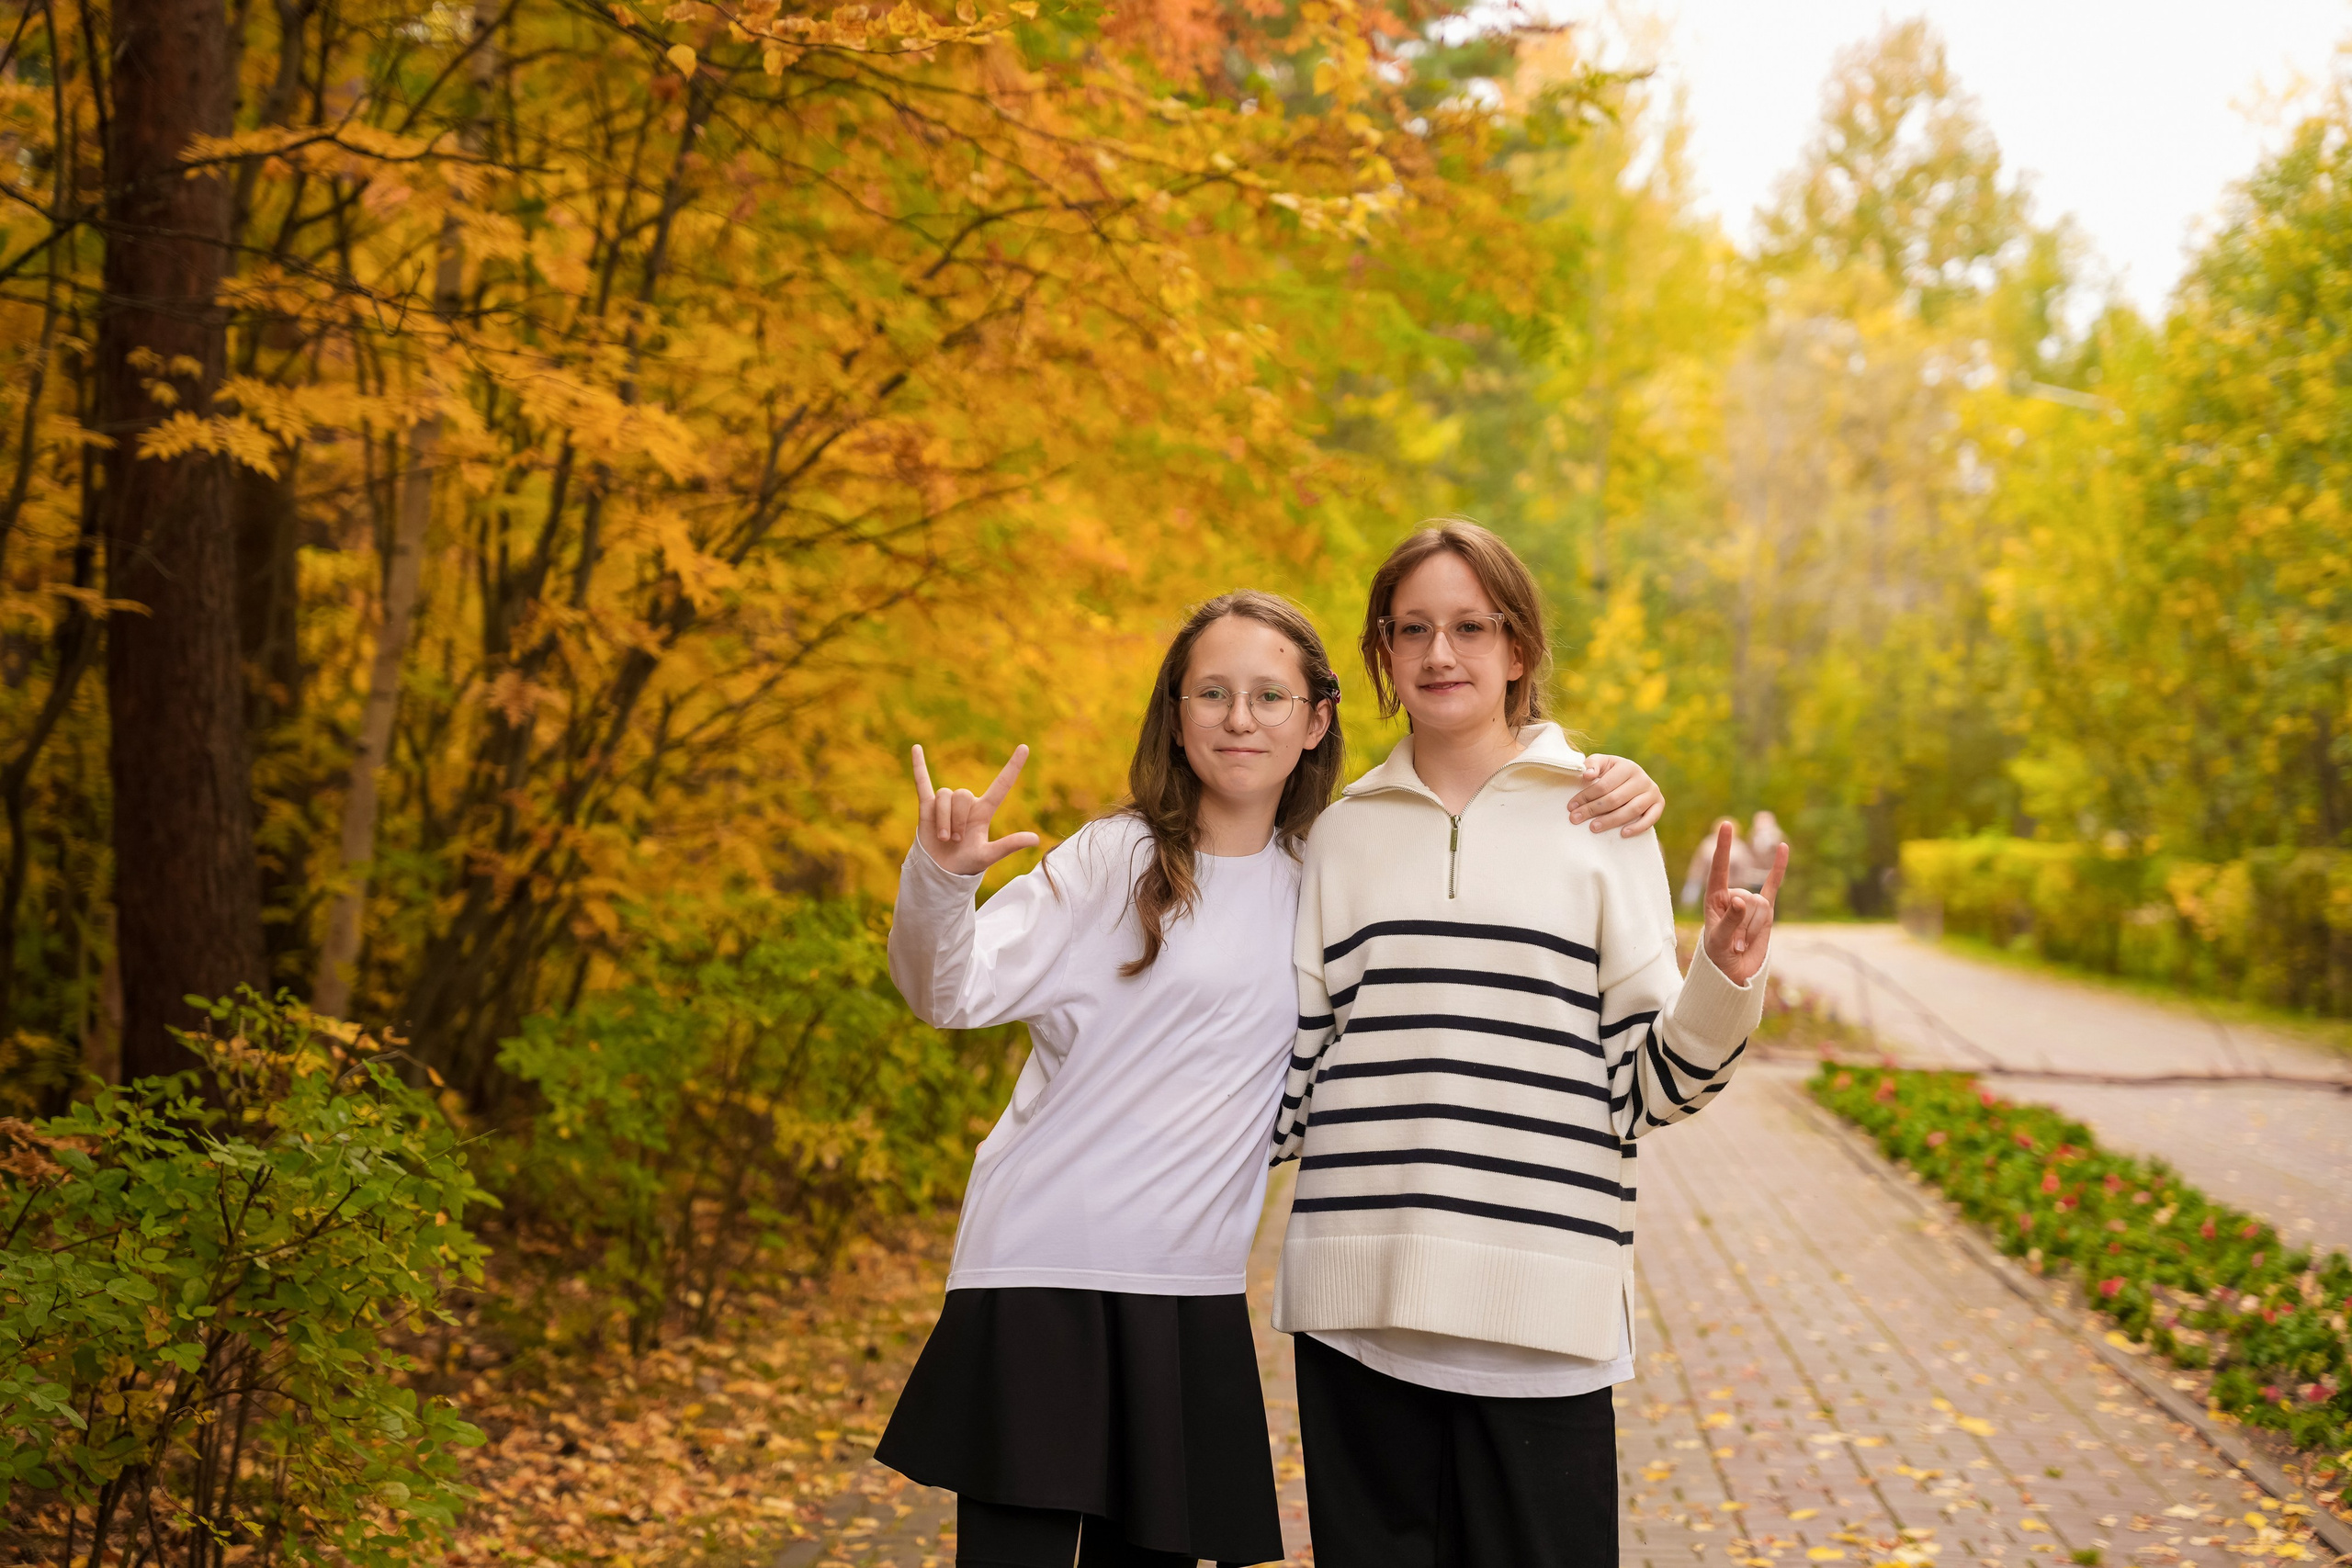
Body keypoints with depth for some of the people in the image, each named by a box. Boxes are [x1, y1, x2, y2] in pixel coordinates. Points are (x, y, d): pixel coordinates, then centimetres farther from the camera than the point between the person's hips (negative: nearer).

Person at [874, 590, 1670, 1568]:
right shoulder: (1116, 857, -3)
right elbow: (951, 991, -10)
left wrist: (1604, 793, 2)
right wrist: (939, 878, -30)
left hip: (1194, 1295, 4)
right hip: (1044, 1273, -4)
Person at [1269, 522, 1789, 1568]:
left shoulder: (1598, 815, 5)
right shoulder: (1345, 831, 11)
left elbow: (1650, 1083, 2)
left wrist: (1725, 982, -15)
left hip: (1542, 1303, -2)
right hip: (1358, 1294, 2)